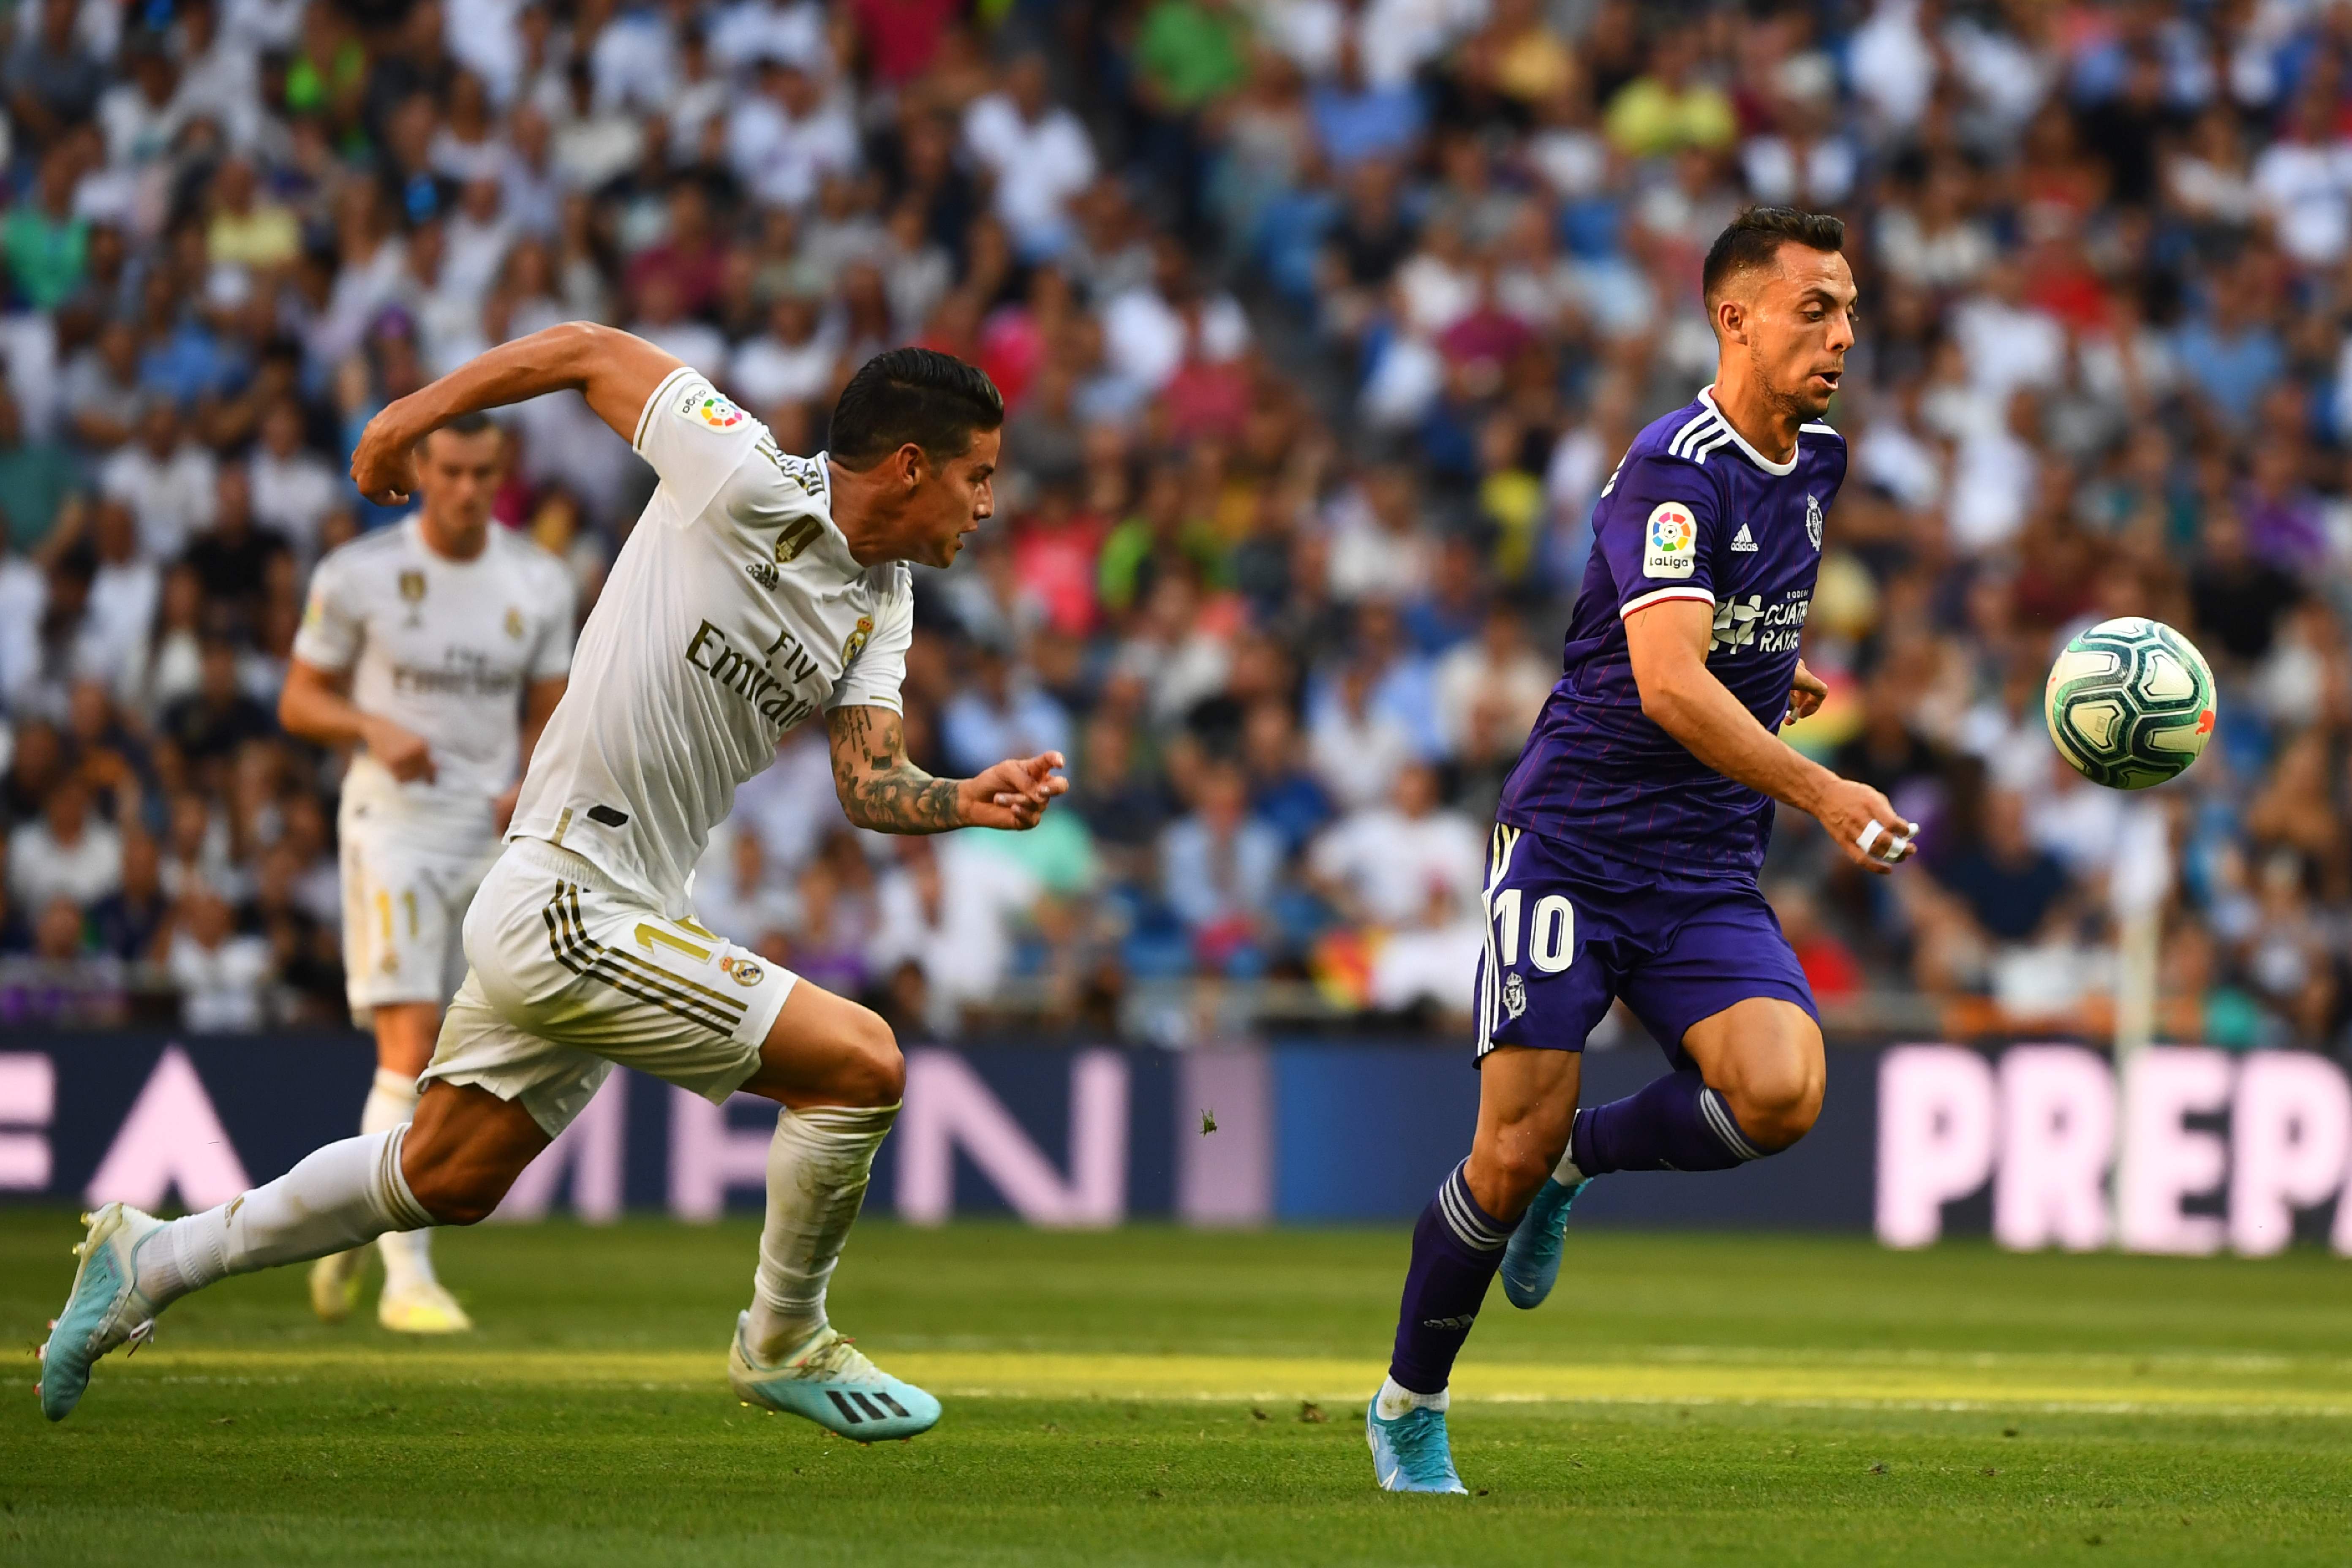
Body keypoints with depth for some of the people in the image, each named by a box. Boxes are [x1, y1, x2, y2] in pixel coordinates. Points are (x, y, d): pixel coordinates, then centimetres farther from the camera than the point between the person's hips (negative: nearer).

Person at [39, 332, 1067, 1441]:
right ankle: (782, 1345, 7)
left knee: (449, 1178, 19)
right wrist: (419, 411, 1)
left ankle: (150, 1261, 32)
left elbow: (871, 784, 1)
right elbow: (590, 351, -6)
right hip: (569, 918, -9)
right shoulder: (744, 483, -16)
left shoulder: (881, 605, 7)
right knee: (861, 1064, -12)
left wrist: (970, 802, -18)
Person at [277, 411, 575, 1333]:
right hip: (393, 824, -4)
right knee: (410, 1049, -15)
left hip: (492, 832, 4)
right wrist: (374, 728, -18)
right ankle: (406, 1280, -14)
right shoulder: (358, 575, -5)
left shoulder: (538, 585, 5)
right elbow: (300, 701, 2)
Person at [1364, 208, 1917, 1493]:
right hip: (1572, 845, -6)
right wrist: (1821, 794, -36)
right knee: (1514, 1146, -7)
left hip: (1708, 874, 6)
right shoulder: (1677, 468, -17)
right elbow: (1667, 681, -30)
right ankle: (1408, 1407, 15)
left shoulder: (1814, 464, 10)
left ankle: (1583, 1156, 10)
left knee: (1780, 1090, -20)